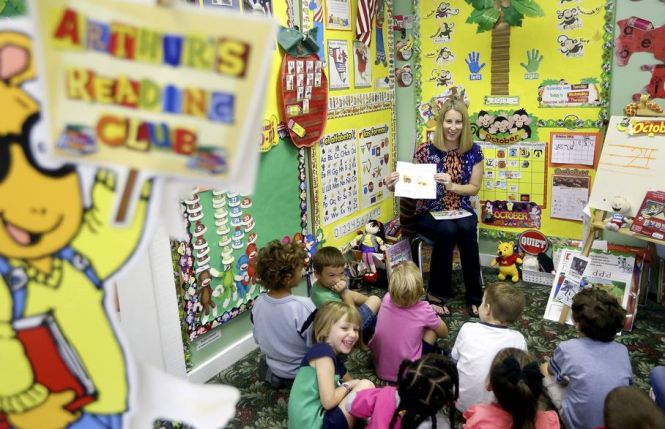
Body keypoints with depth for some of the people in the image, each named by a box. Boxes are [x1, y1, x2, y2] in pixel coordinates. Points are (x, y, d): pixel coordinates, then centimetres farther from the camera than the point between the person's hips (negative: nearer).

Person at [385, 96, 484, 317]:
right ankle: (436, 293, -16)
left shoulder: (473, 151, 1)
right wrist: (396, 186, -20)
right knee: (448, 230, -34)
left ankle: (474, 296, -16)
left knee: (466, 229, -32)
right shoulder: (426, 150, -5)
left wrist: (451, 186, -16)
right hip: (429, 213, -2)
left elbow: (474, 187, 4)